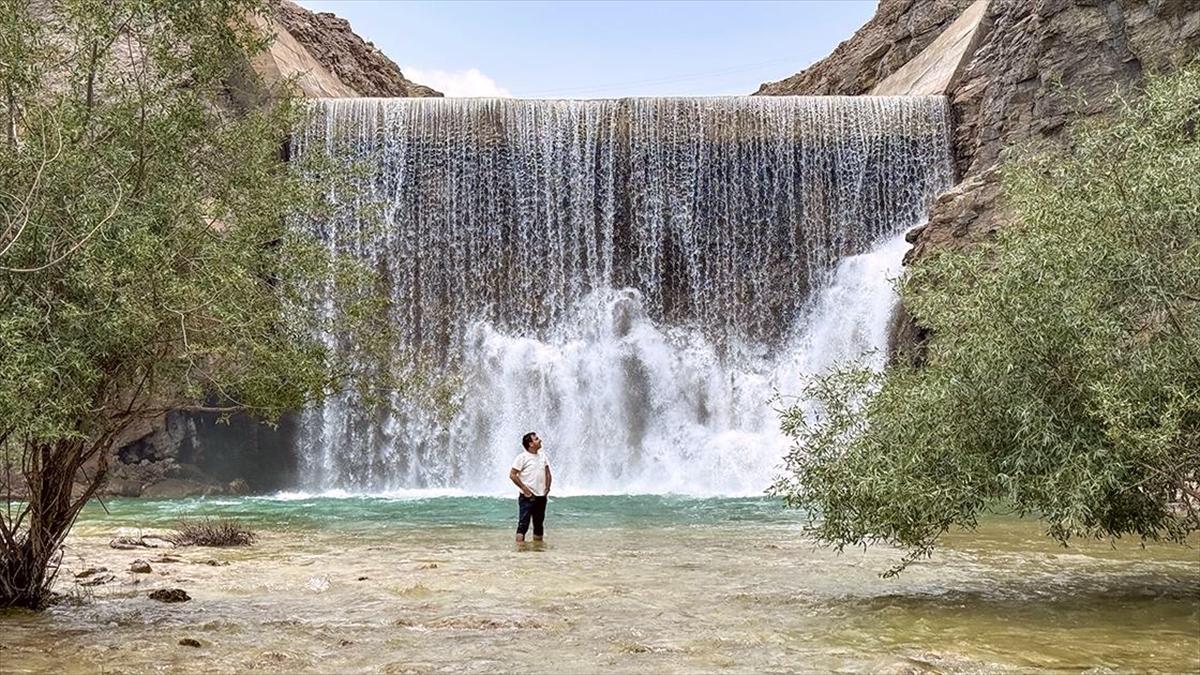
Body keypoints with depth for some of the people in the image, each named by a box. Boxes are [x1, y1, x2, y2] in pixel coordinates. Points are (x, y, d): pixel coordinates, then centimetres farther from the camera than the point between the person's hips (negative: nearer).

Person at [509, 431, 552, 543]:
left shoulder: (543, 456, 11)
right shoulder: (522, 457, -9)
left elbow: (548, 473, 20)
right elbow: (512, 475, -12)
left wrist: (548, 487, 6)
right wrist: (524, 488, -13)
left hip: (541, 496, 7)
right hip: (528, 497, -7)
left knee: (539, 524, 13)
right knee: (523, 524, -9)